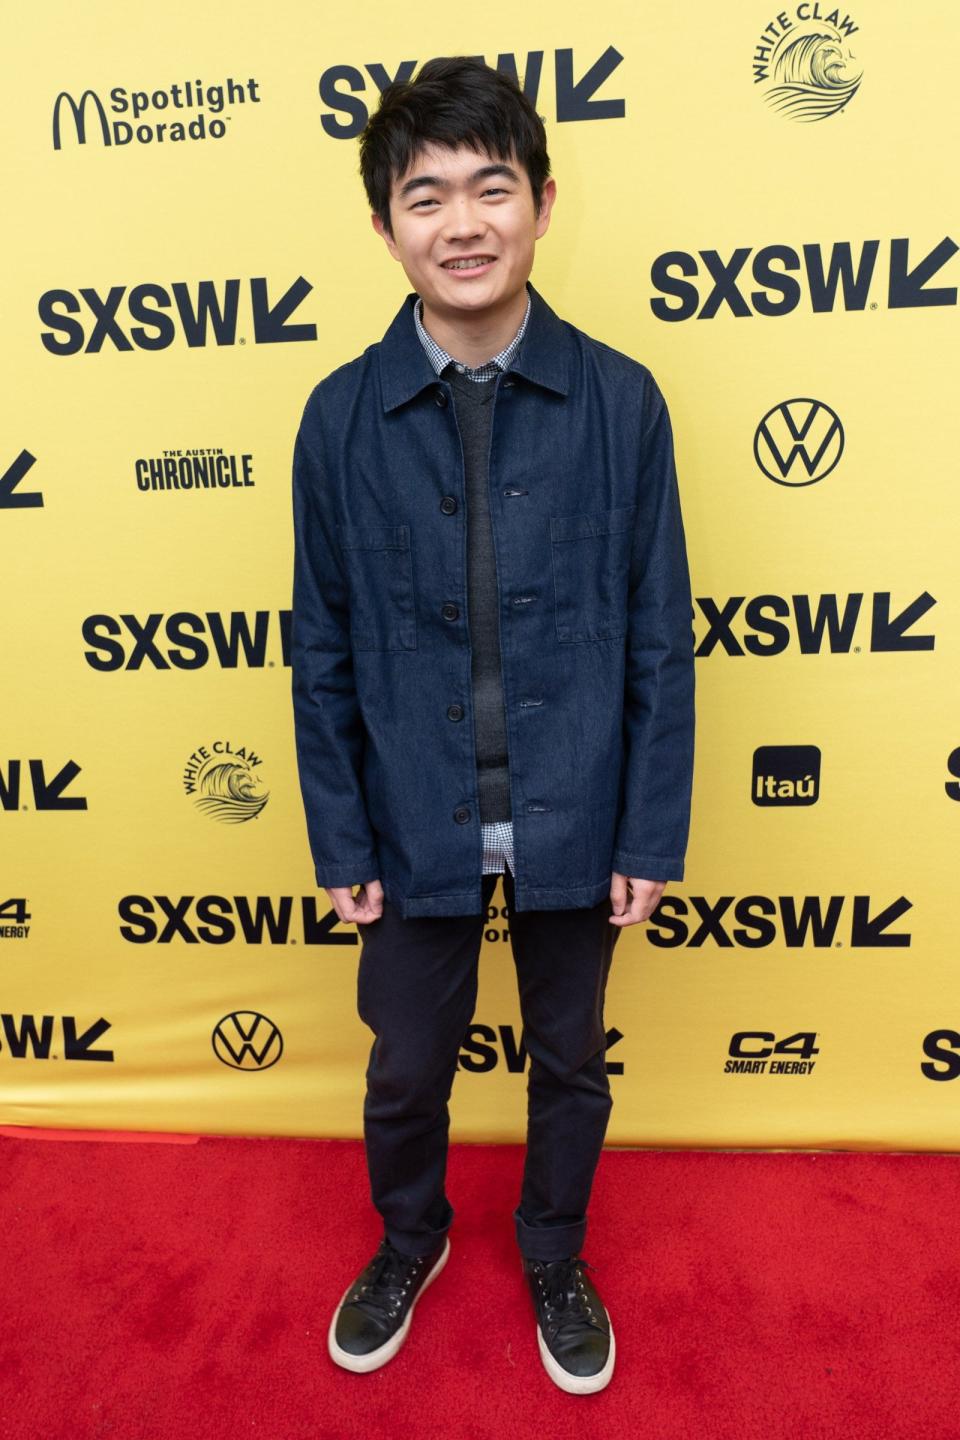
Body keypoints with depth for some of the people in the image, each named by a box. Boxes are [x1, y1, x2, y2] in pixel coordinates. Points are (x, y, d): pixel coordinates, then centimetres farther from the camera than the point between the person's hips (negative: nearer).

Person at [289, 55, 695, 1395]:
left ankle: (555, 1258, 51)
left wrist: (653, 835, -4)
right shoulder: (341, 416, -6)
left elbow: (660, 640, -4)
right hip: (419, 824, 1)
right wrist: (340, 841, -1)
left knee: (569, 1063, 20)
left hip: (574, 819, 0)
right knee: (407, 1070, 19)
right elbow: (324, 653, -1)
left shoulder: (621, 401, -8)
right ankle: (409, 1243, 53)